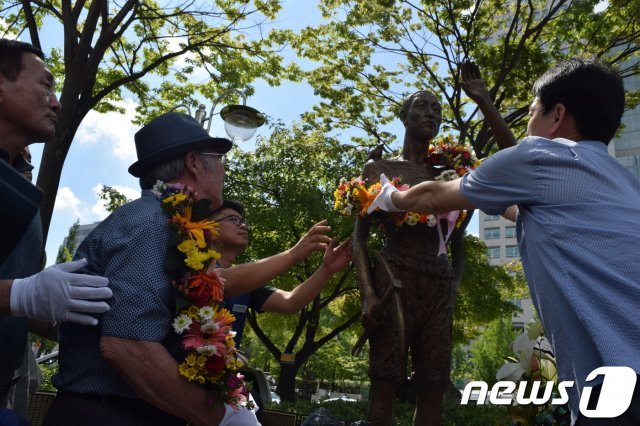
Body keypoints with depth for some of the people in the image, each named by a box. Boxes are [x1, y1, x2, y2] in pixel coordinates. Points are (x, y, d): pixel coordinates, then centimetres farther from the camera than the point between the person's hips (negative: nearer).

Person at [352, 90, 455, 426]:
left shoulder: (443, 173, 17)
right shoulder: (379, 168, 8)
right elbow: (360, 236, 1)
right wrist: (368, 293, -14)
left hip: (438, 283, 4)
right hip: (394, 279, -4)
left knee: (432, 390, 4)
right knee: (385, 386, -8)